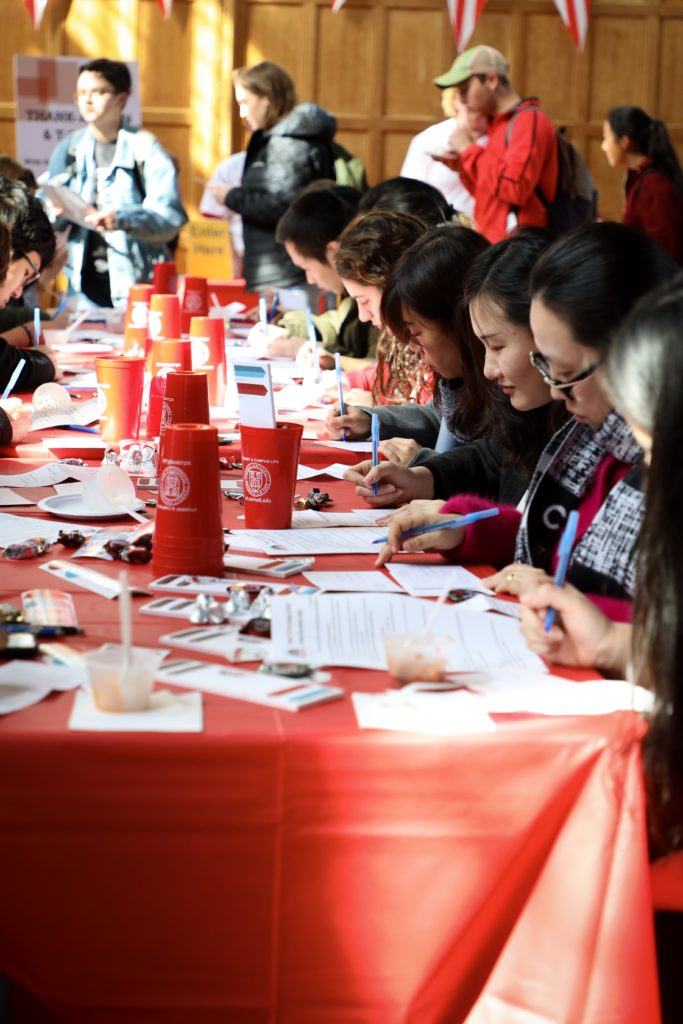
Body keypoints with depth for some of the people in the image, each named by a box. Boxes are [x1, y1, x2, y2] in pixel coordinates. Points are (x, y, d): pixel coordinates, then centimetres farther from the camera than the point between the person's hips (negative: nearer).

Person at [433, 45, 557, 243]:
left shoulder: (529, 120, -9)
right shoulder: (500, 125, 20)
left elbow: (514, 187, -22)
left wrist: (468, 149, -11)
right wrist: (462, 166, 7)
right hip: (495, 246, 9)